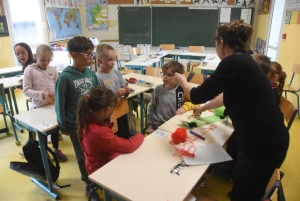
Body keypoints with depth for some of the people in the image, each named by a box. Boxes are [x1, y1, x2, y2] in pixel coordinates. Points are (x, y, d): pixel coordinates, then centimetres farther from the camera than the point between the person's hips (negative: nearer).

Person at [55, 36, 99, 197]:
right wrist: (63, 126, -4)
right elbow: (60, 103, -9)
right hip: (76, 124, -3)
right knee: (83, 156, 16)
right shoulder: (65, 77, -17)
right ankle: (89, 182, 38)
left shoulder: (91, 73, -4)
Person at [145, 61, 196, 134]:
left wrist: (185, 107, -19)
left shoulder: (182, 89, -6)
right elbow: (151, 108, 4)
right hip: (158, 126, -1)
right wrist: (149, 126, 4)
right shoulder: (158, 89, -5)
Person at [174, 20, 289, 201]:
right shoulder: (244, 60, 9)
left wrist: (182, 82, 5)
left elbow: (197, 96, -15)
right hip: (268, 139, 9)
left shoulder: (234, 62, -20)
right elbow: (229, 96, 24)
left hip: (262, 146, -9)